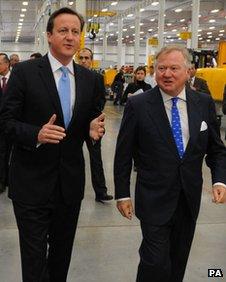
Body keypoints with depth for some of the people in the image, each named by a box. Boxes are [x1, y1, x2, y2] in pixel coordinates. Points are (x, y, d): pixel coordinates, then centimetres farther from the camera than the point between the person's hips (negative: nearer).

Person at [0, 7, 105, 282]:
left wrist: (94, 128, -11)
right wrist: (36, 134, -26)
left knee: (63, 250, 18)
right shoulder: (24, 72, -7)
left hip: (71, 181, 4)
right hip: (32, 181, -4)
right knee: (34, 256, 4)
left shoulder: (89, 78, 6)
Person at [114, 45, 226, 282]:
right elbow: (123, 154, -3)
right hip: (154, 201, -3)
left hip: (190, 200, 4)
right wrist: (122, 194, -2)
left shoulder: (204, 103, 0)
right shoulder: (138, 105, -9)